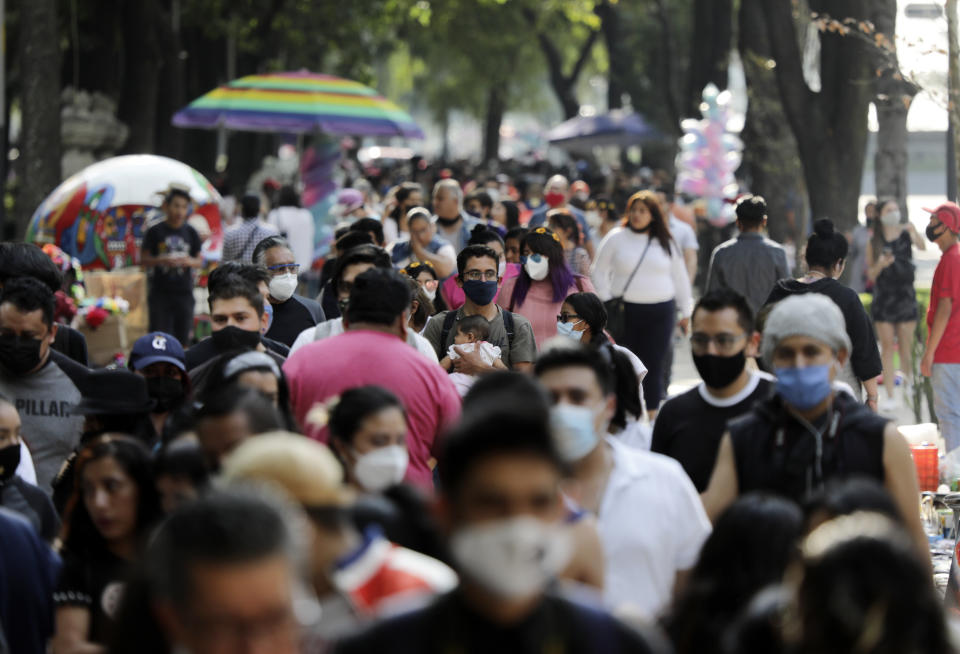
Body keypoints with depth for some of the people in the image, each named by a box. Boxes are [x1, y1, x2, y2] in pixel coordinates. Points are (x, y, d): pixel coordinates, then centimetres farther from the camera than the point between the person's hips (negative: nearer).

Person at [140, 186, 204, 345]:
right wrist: (161, 260, -18)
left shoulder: (191, 233, 9)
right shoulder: (155, 232, 0)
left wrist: (190, 261, -11)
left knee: (183, 337, 2)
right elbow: (143, 259, 0)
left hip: (184, 292, 3)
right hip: (160, 292, -3)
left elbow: (199, 260, 12)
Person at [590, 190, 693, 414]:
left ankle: (652, 417, 11)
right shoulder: (616, 238, 2)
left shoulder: (666, 243, 7)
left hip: (660, 312, 1)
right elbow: (599, 272, 6)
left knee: (654, 366, 2)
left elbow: (680, 278, 14)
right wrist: (607, 303, -2)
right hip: (625, 311, -1)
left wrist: (685, 312, 13)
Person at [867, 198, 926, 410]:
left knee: (906, 348, 3)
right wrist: (880, 265, -17)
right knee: (887, 348, -1)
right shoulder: (874, 243, 4)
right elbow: (870, 275, 4)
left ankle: (908, 378, 35)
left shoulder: (906, 234, 1)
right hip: (883, 298, 1)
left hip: (906, 296, -1)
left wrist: (914, 232, -37)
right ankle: (890, 396, 2)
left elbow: (922, 247, -17)